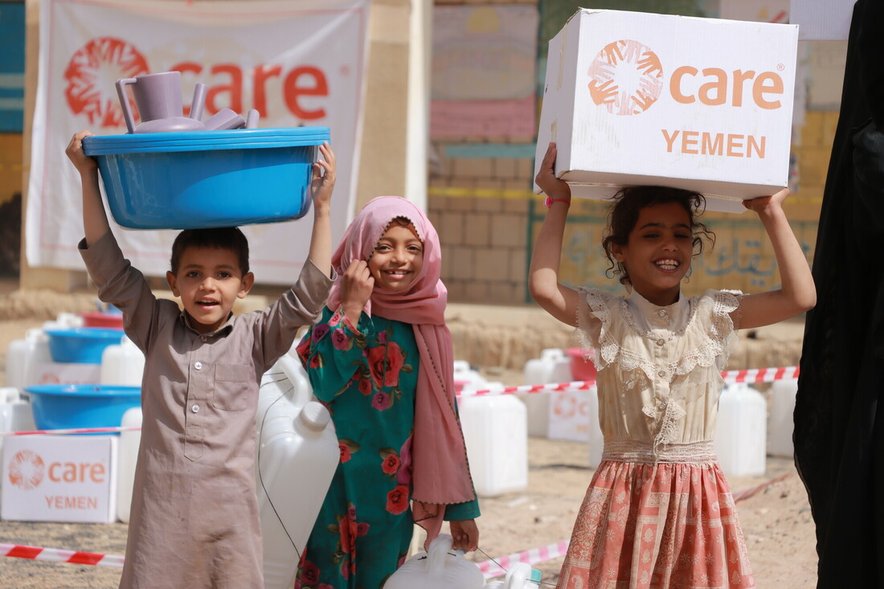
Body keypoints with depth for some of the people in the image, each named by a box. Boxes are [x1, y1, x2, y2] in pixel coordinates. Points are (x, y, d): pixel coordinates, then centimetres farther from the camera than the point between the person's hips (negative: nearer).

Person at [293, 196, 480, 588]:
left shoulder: (428, 327, 4)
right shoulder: (338, 311, -7)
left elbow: (443, 420, 8)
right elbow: (316, 385, -23)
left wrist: (461, 506, 8)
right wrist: (351, 310, -21)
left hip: (393, 497, 4)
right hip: (335, 492, -4)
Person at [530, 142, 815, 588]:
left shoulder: (714, 316, 5)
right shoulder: (606, 318, 1)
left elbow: (801, 296, -3)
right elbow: (543, 287, -16)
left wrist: (772, 214, 0)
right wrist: (558, 205, -7)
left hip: (697, 493, 1)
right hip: (623, 492, -1)